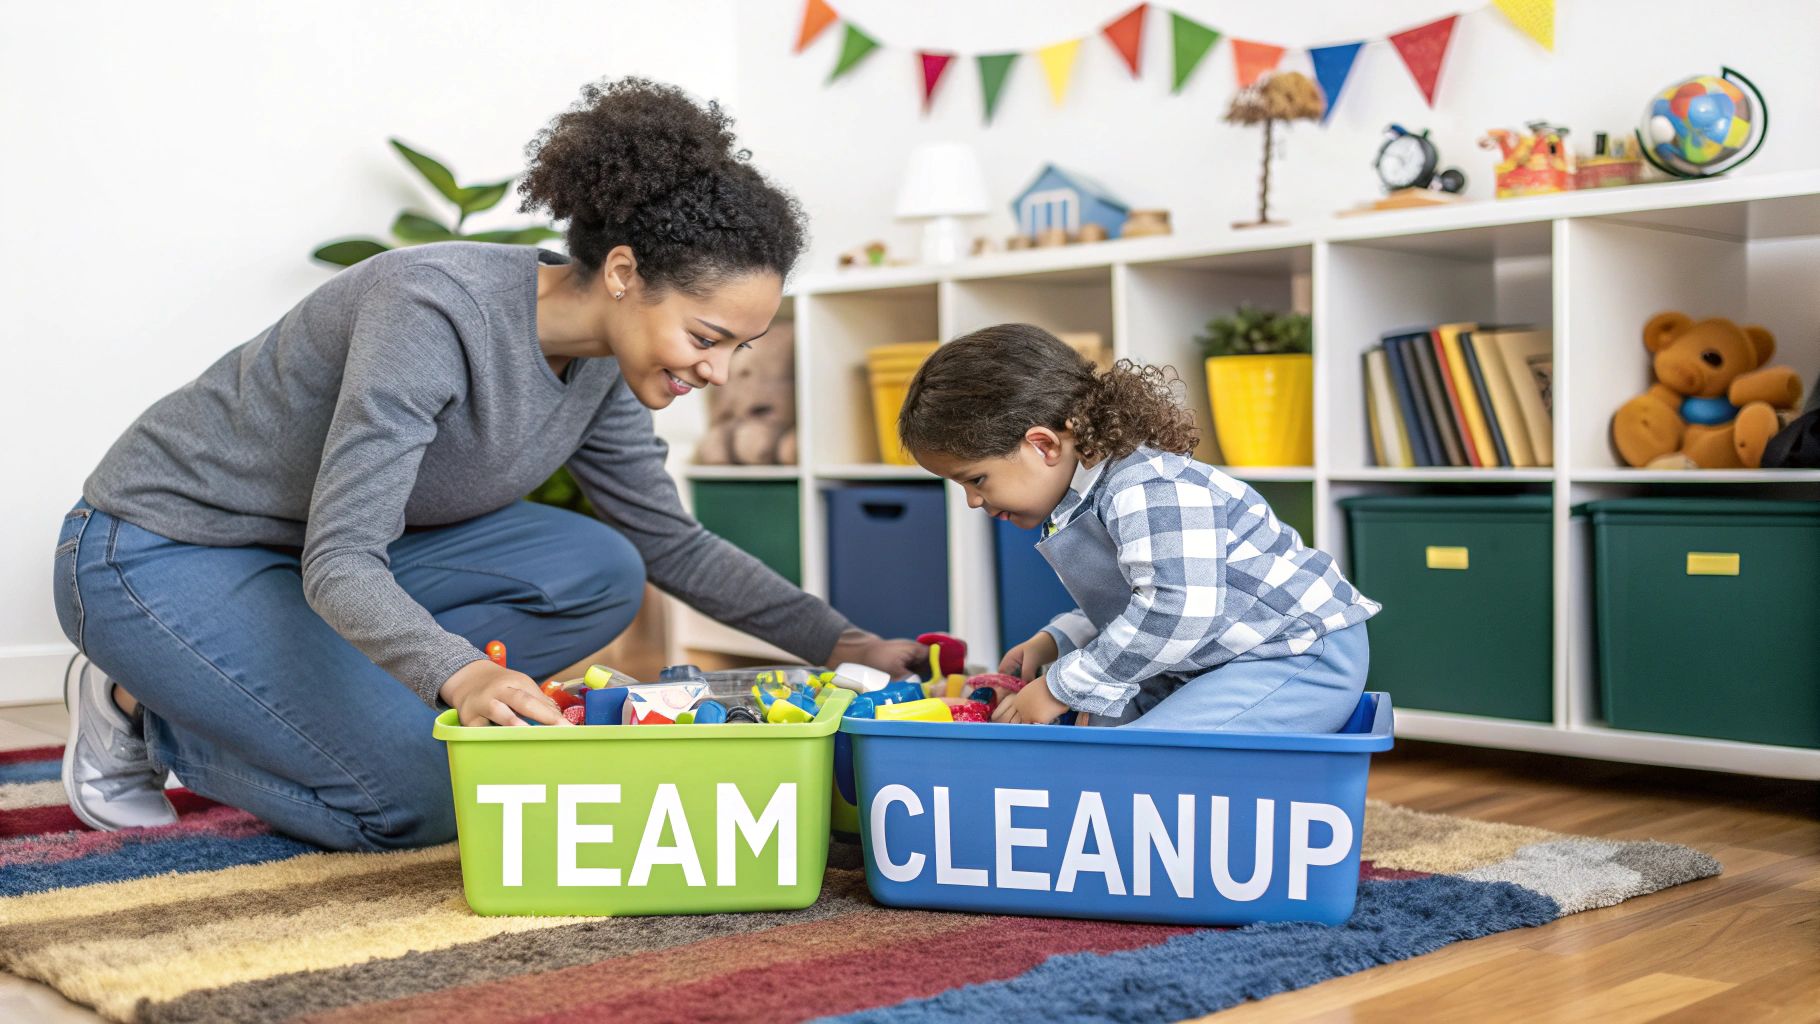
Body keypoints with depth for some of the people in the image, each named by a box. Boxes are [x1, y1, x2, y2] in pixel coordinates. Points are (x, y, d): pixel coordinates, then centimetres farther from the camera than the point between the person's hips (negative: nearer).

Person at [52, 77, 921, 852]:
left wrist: (842, 645, -4)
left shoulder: (599, 360, -7)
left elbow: (672, 544, 5)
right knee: (422, 800, -19)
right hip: (156, 551, -7)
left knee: (598, 573, -13)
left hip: (325, 552, 8)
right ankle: (142, 710, 1)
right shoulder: (436, 310, -31)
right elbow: (339, 563, -34)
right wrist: (459, 673, -52)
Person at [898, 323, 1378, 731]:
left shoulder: (1149, 490, -24)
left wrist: (1062, 688, -26)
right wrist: (1052, 643, 8)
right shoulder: (1086, 497, 10)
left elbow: (1179, 608, -34)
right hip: (1220, 666, 11)